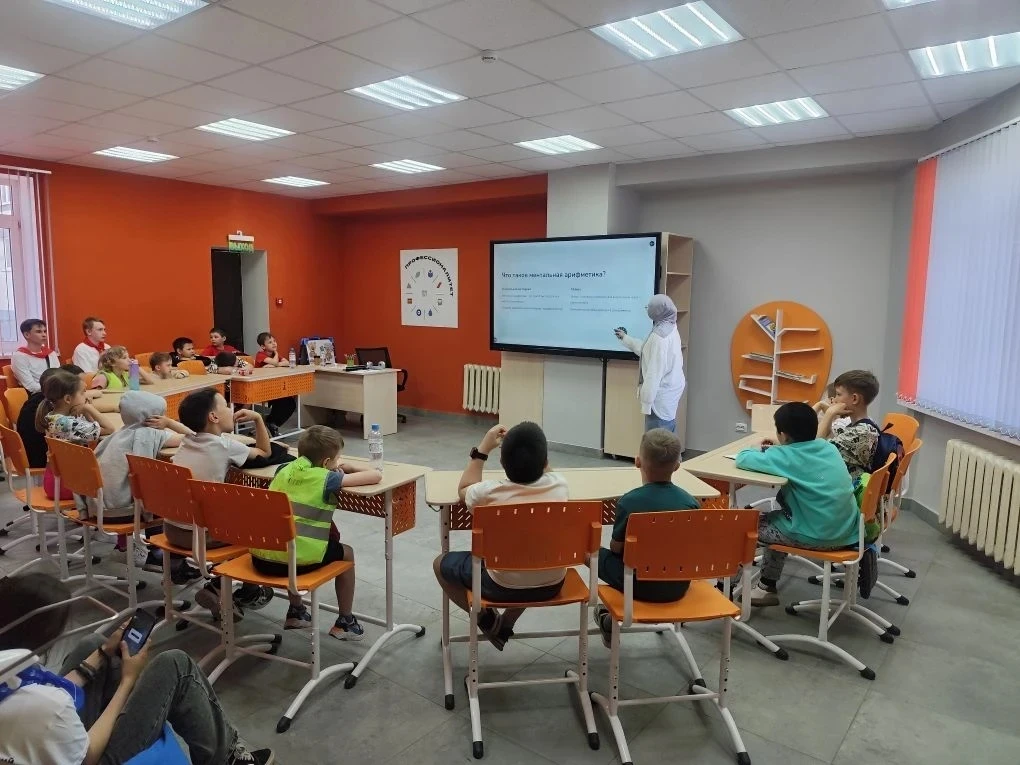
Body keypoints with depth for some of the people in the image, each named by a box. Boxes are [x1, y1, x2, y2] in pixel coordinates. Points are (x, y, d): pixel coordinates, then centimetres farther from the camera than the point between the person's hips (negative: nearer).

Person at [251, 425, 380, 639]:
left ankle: (296, 612, 46)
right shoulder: (328, 479, -7)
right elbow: (376, 476, -6)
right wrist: (351, 468, 14)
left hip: (260, 558, 6)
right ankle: (345, 623, 29)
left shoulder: (286, 469, 11)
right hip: (296, 561, -6)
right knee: (346, 553, 22)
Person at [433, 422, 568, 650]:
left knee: (441, 564, 18)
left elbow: (464, 490, 5)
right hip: (551, 584, 3)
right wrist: (535, 448, 10)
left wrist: (483, 449, 5)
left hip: (503, 586, -3)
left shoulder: (490, 492, -20)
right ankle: (506, 624, 34)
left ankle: (487, 619, 19)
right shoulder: (560, 485, -14)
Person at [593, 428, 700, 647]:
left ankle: (611, 622, 24)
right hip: (678, 587, 4)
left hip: (641, 587, -4)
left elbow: (616, 548, -7)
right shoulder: (691, 503, -7)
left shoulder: (629, 502, -18)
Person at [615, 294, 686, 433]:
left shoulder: (659, 336, -22)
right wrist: (625, 338, 33)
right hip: (670, 393, 10)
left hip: (660, 396, -10)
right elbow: (646, 350, 23)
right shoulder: (669, 329, 9)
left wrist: (646, 401, -19)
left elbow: (654, 372, -23)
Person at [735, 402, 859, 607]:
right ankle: (767, 586, 35)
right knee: (776, 517, 27)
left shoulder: (788, 456, -14)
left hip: (819, 537, -7)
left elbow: (742, 459, -10)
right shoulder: (828, 447, 6)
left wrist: (760, 450, 10)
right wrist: (774, 451, 15)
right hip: (846, 531, 7)